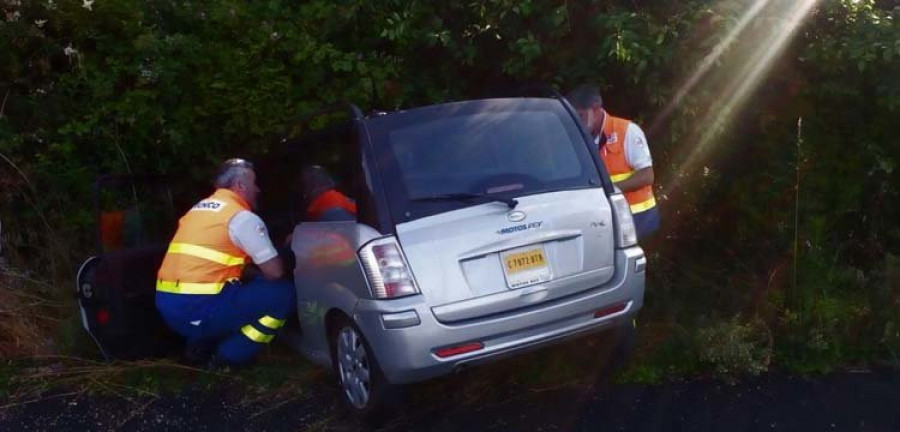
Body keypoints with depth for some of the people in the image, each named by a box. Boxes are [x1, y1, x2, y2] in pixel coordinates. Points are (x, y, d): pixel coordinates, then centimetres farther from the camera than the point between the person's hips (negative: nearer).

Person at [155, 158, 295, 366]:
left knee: (239, 289, 33)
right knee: (284, 293, -1)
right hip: (198, 309, -8)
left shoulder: (198, 208, 20)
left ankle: (200, 346, 18)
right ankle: (231, 355, 2)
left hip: (167, 306, 9)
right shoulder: (243, 217, -5)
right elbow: (275, 272, -7)